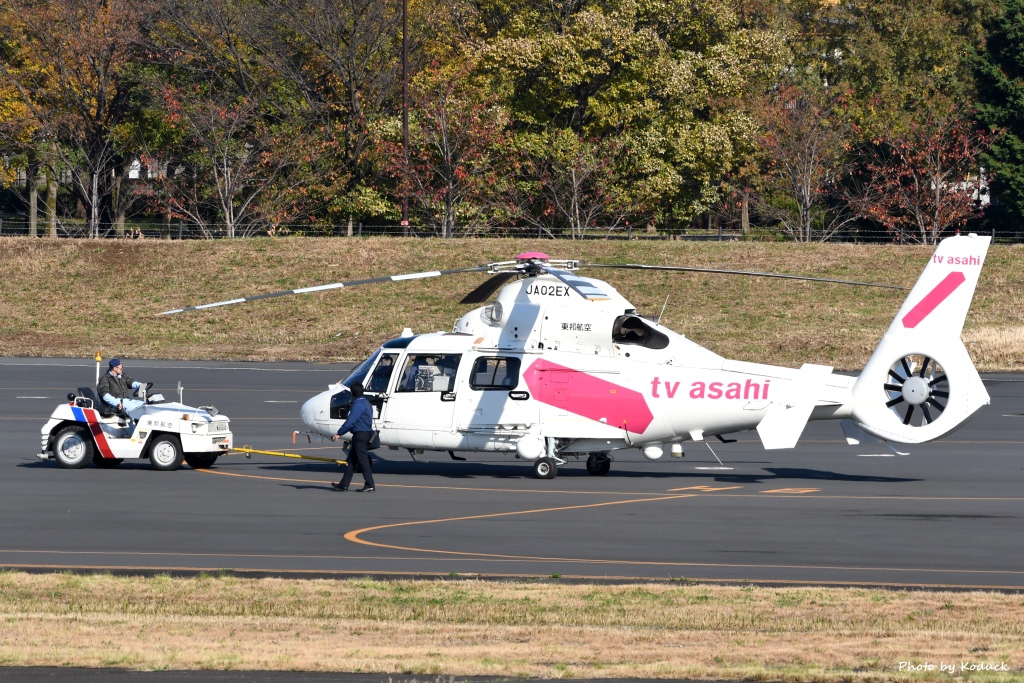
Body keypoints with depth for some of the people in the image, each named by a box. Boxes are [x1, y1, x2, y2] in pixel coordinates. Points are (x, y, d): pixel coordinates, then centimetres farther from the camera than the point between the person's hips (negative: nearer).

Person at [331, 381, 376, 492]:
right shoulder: (366, 403, 15)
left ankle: (369, 485, -5)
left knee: (363, 460, -6)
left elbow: (350, 422, -20)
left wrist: (339, 433, -15)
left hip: (360, 436, -10)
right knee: (351, 459, 13)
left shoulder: (358, 405, -16)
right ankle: (344, 484, 17)